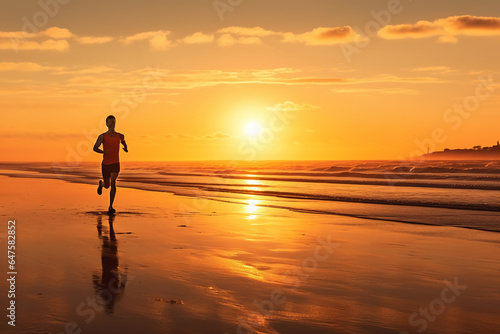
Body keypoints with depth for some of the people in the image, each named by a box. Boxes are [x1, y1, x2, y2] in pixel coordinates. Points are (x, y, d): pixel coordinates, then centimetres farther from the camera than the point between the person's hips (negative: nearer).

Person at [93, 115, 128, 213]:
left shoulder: (120, 136, 4)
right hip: (105, 163, 0)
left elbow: (124, 143, 26)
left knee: (113, 183, -17)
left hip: (115, 163, 1)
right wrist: (103, 151, -24)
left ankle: (110, 206, -12)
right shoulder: (102, 136, -4)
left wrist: (125, 148, 5)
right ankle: (101, 183, 51)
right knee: (107, 185, 10)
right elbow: (95, 148, -5)